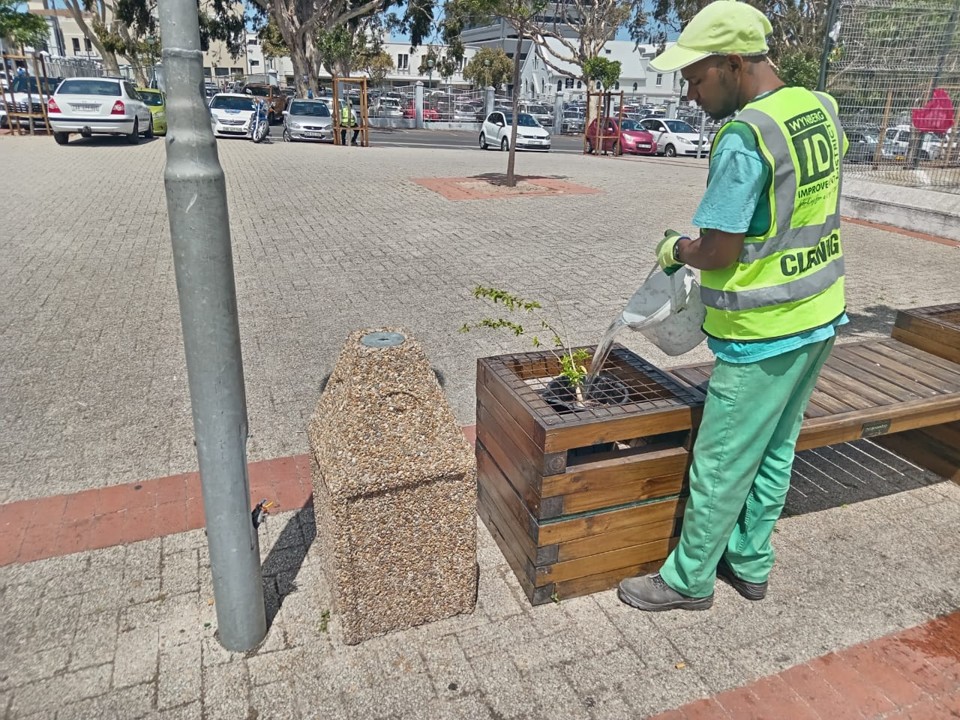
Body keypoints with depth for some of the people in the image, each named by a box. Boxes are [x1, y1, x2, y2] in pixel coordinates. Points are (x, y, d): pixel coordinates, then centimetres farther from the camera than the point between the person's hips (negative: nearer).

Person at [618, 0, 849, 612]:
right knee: (776, 451, 19)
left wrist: (676, 249, 1)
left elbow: (717, 253, -20)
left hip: (764, 333, -9)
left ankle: (689, 580, 24)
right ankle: (750, 564, 36)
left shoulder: (744, 136, -22)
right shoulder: (823, 110, 5)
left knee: (722, 467, 6)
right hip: (822, 316, 9)